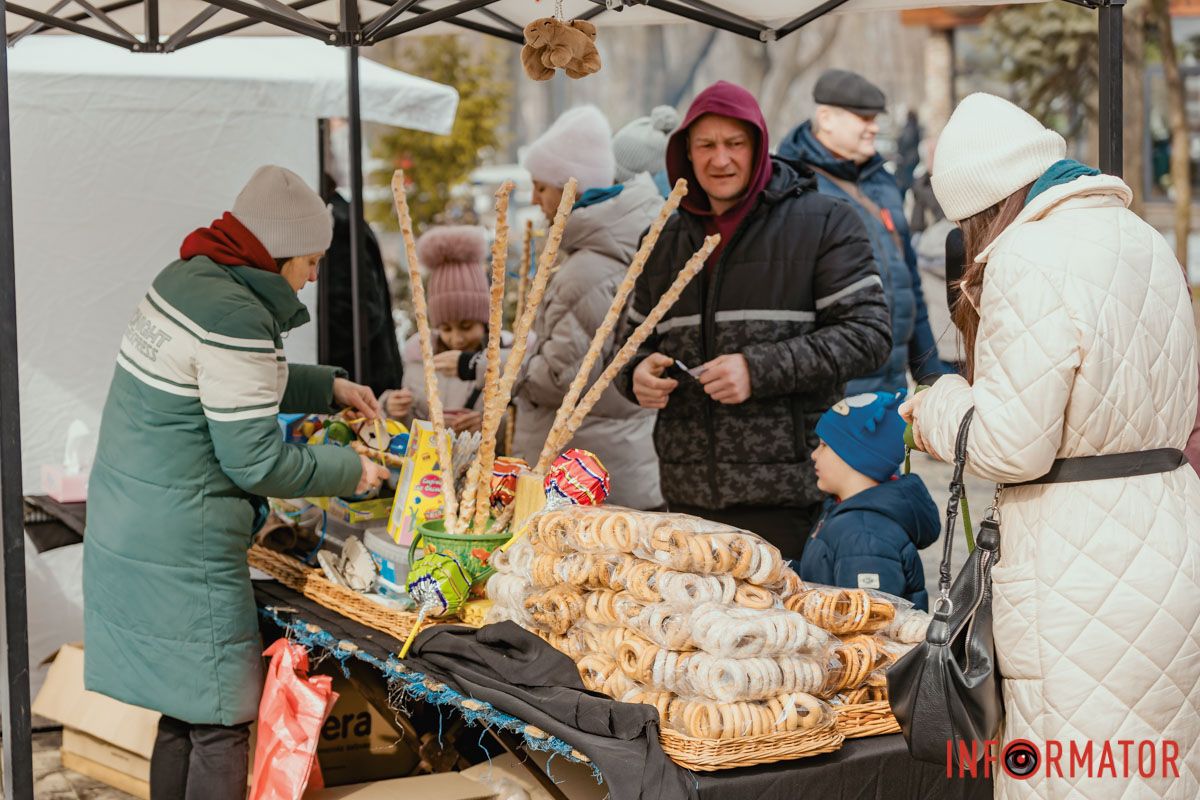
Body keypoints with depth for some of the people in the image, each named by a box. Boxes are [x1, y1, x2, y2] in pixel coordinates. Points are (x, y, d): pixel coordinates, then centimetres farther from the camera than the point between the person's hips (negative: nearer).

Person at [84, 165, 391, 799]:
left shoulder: (184, 279, 8)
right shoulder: (235, 320, -21)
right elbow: (255, 462, -18)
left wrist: (330, 387, 23)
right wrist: (351, 471, -5)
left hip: (126, 528, 10)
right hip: (181, 551, -10)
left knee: (182, 713, 18)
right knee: (221, 723, 1)